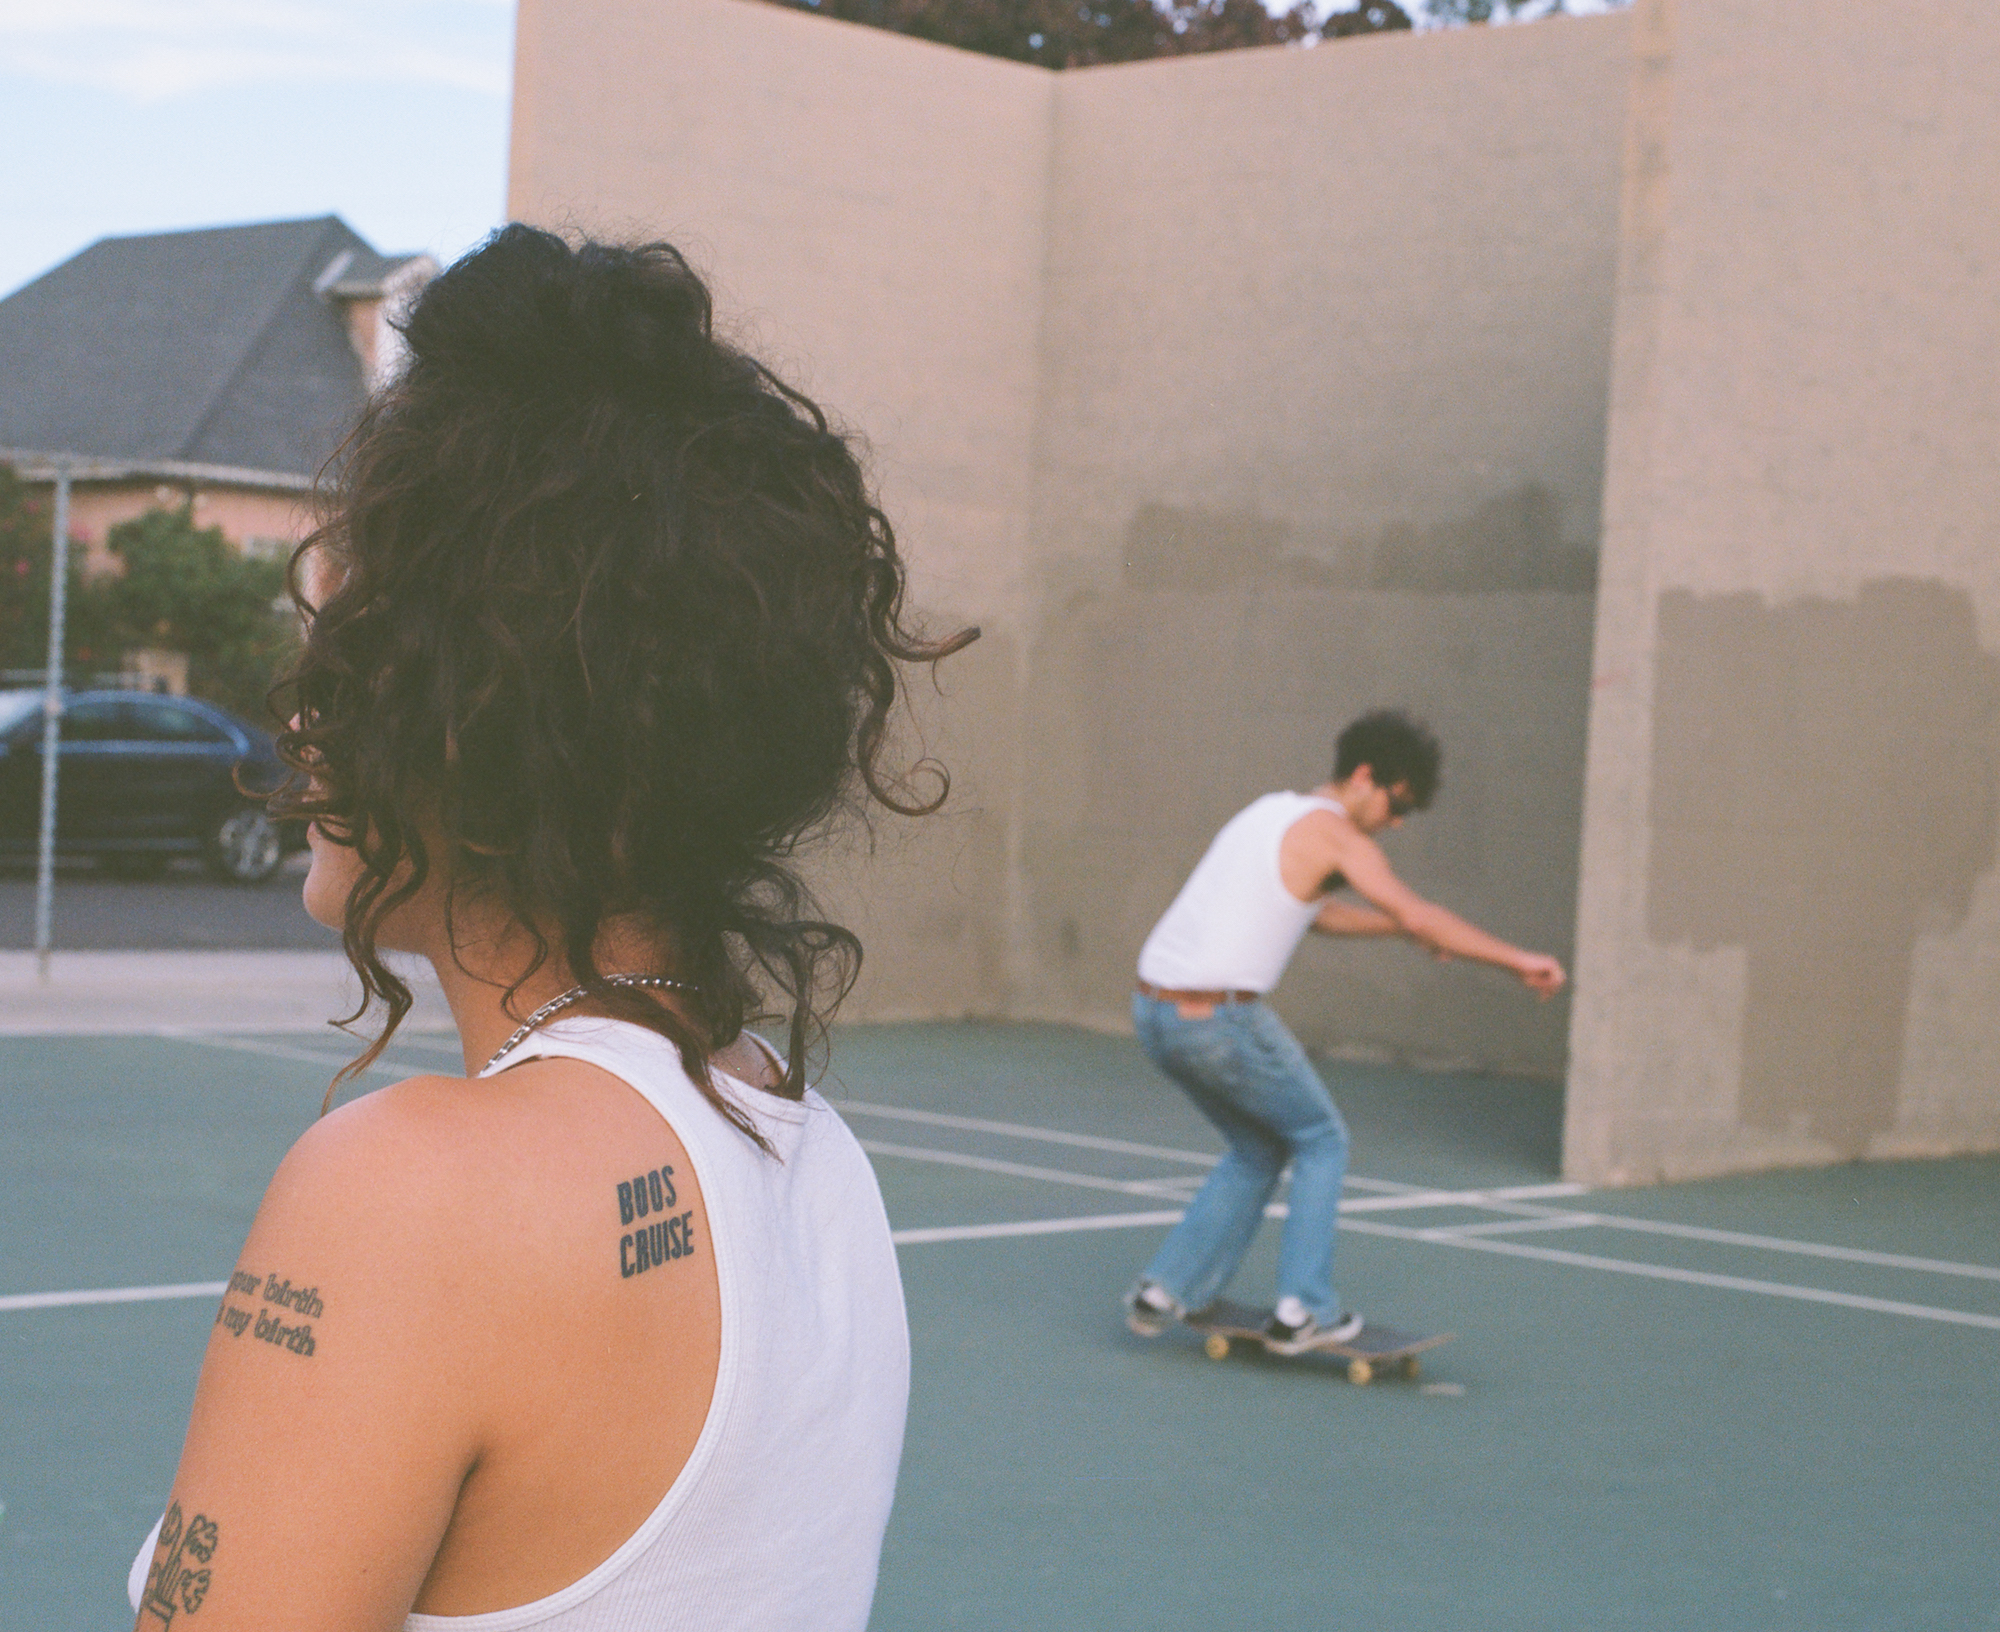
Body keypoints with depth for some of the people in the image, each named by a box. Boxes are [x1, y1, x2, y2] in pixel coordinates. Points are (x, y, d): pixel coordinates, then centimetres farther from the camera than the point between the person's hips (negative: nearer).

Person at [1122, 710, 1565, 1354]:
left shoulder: (1272, 811, 20)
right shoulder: (1334, 832, -7)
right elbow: (1417, 916, -14)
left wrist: (1403, 927, 31)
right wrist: (1517, 960, -8)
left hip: (1153, 1010, 8)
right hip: (1221, 1019, -8)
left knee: (1258, 1150, 25)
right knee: (1322, 1142, 13)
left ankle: (1164, 1291, 20)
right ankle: (1301, 1310, 8)